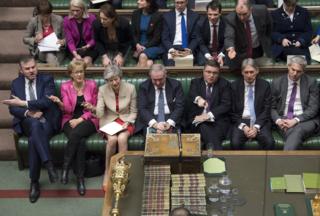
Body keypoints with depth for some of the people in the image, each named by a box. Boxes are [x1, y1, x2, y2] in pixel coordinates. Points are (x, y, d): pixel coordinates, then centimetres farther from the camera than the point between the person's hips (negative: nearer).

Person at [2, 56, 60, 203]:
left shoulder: (47, 79, 3)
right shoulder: (16, 83, 12)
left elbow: (47, 101, -13)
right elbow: (12, 108, 5)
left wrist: (23, 103, -16)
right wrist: (28, 113, -15)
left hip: (47, 121, -1)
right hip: (28, 122, 1)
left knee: (33, 139, -34)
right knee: (35, 124, -37)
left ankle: (34, 182, -26)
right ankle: (49, 164, -43)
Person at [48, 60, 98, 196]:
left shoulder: (92, 85, 4)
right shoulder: (65, 86, 4)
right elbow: (67, 109, -4)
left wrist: (80, 120, -11)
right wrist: (59, 103, -27)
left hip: (88, 120, 0)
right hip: (70, 120, 0)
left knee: (76, 133, -36)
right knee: (80, 141, -33)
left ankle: (65, 167, -25)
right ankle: (80, 178, -22)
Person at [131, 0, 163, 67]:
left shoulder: (157, 16, -5)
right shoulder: (135, 14, 6)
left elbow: (157, 37, -6)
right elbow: (133, 33, 8)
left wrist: (145, 47, -17)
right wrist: (137, 45, -11)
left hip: (153, 46, -2)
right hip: (139, 45, 2)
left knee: (143, 56, -34)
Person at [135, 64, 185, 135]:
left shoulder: (175, 85, 5)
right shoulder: (144, 86, 5)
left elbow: (179, 107, -1)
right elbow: (142, 109, -3)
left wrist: (169, 123, -19)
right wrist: (154, 123, -20)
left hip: (171, 119, 0)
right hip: (150, 120, 0)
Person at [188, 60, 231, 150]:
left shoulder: (224, 84, 10)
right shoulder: (195, 82, 14)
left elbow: (226, 105, -2)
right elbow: (191, 95, -8)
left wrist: (209, 115, -16)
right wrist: (198, 98, -33)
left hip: (218, 120, 0)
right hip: (199, 120, 1)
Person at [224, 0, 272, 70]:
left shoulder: (261, 11, -20)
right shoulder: (231, 19, -25)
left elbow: (269, 27, 0)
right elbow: (229, 37, -36)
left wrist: (267, 43, 4)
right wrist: (231, 49, -57)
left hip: (259, 50, 1)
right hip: (241, 51, -1)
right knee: (232, 64, -18)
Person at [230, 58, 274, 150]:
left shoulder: (265, 85, 5)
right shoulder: (234, 86, 5)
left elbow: (266, 110, 2)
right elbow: (232, 111, 4)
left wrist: (256, 127, -12)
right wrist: (243, 126, -11)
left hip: (260, 122, 0)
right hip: (241, 122, 0)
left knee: (269, 142, -28)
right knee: (235, 143, -29)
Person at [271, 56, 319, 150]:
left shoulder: (311, 82, 4)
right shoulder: (277, 82, 8)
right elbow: (272, 107, 12)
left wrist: (296, 120, -17)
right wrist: (278, 120, -11)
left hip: (306, 120, -1)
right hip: (284, 120, 1)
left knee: (298, 130, -38)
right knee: (292, 134, -35)